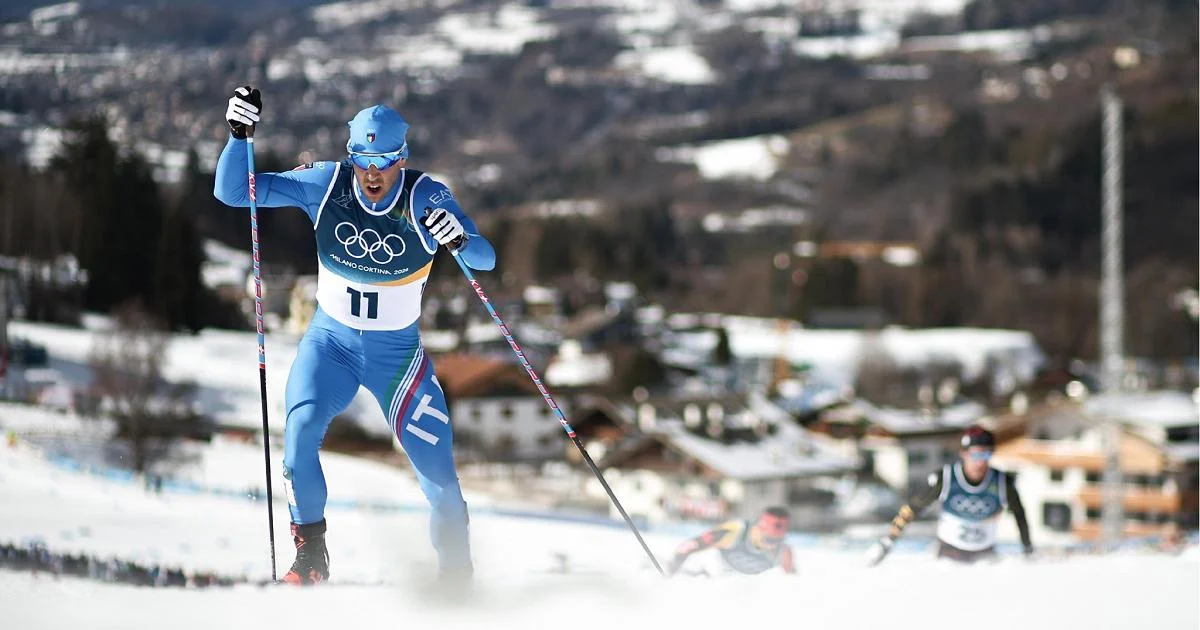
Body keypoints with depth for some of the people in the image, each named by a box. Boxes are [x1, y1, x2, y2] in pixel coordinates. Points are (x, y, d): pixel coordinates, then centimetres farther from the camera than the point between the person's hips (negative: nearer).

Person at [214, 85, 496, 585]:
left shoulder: (426, 198, -19)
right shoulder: (326, 184, -15)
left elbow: (485, 259, -25)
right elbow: (232, 192, -15)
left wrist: (460, 241, -48)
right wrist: (238, 135, -33)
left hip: (397, 350, -1)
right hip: (330, 340, 1)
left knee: (437, 470, -5)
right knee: (301, 427, -25)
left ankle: (457, 574, 19)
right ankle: (310, 557, -8)